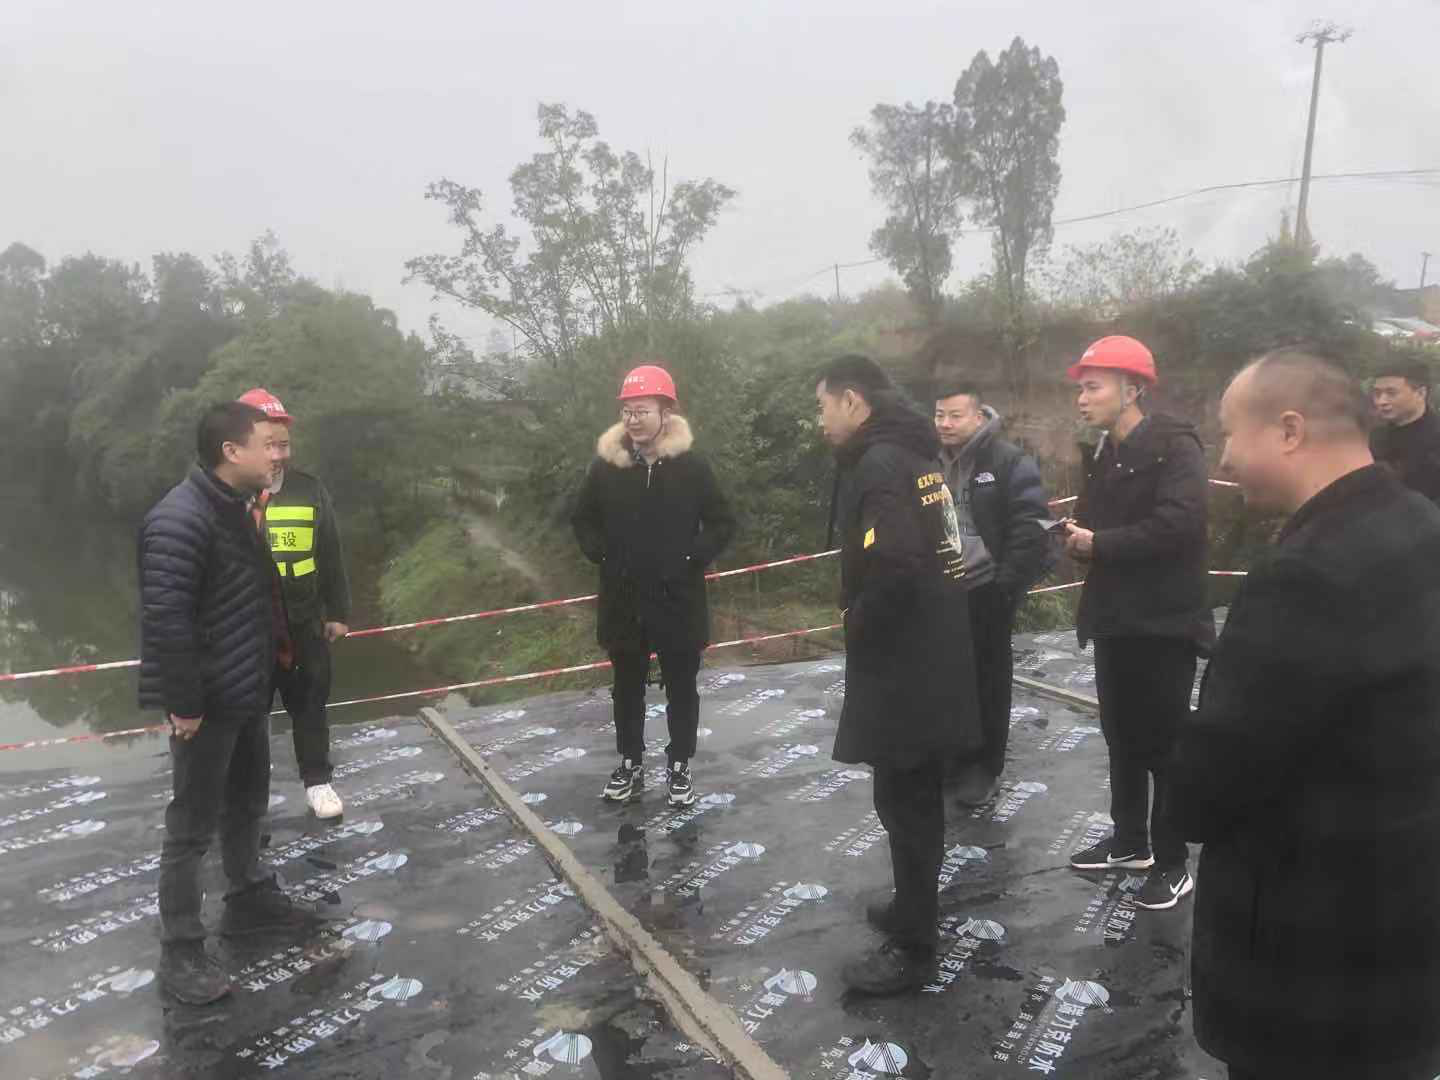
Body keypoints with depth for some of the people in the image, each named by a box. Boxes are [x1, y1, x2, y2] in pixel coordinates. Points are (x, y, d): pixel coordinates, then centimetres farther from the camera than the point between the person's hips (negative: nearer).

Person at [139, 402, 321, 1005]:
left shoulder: (236, 508, 7)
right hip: (208, 702, -9)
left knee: (247, 802, 23)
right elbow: (165, 619, -27)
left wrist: (273, 649, 15)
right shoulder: (180, 520, -25)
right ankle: (180, 951, 17)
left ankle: (248, 899, 42)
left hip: (248, 690, 10)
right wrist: (183, 702, -23)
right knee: (192, 825, 4)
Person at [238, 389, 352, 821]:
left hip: (303, 623, 2)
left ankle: (317, 781, 31)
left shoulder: (310, 490, -1)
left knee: (310, 703, 14)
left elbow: (331, 558, 6)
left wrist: (337, 613, 7)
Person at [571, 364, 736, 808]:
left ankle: (679, 765, 27)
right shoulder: (606, 465, -3)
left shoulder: (691, 465, -8)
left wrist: (694, 557, -11)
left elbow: (723, 522, -1)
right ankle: (630, 764, 31)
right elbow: (583, 519, 11)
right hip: (623, 600, 2)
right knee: (628, 687, 15)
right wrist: (601, 554, -2)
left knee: (681, 687, 11)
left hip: (679, 599, -2)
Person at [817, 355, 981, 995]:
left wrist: (857, 623, -13)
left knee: (903, 802, 1)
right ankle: (914, 910, 36)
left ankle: (913, 949, 13)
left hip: (902, 664, -10)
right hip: (931, 656, 10)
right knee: (916, 798, 20)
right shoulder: (912, 454, 11)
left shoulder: (880, 464, -19)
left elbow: (894, 567, -30)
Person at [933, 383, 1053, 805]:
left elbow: (1030, 528, -14)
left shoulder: (1008, 461, -10)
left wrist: (1007, 585, -16)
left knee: (989, 680, 7)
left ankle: (985, 767, 20)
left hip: (986, 592, -5)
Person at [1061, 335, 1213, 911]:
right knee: (1121, 737, 17)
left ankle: (1173, 862, 17)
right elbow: (1093, 520, 10)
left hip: (1164, 622, -8)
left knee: (1165, 744, 3)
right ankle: (1130, 842, 32)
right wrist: (1076, 536, -13)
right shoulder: (1102, 455, 12)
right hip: (1113, 619, 8)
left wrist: (1098, 543, -18)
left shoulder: (1175, 447, -13)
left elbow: (1176, 525, -26)